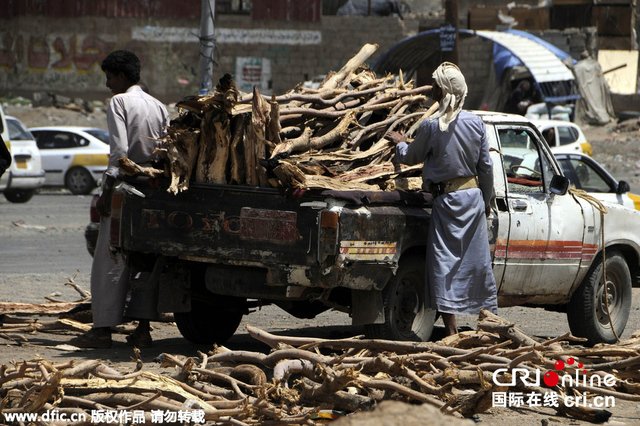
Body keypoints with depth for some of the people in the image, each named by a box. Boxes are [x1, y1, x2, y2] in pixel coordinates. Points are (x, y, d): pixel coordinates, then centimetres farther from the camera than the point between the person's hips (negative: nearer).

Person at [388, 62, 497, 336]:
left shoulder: (432, 126, -13)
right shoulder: (476, 122, 0)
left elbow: (411, 157, 3)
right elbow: (486, 166, 6)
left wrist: (399, 143, 25)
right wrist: (487, 200, 18)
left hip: (448, 200, -5)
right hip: (475, 195, 5)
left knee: (445, 261, -2)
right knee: (479, 260, 13)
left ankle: (452, 332, -7)